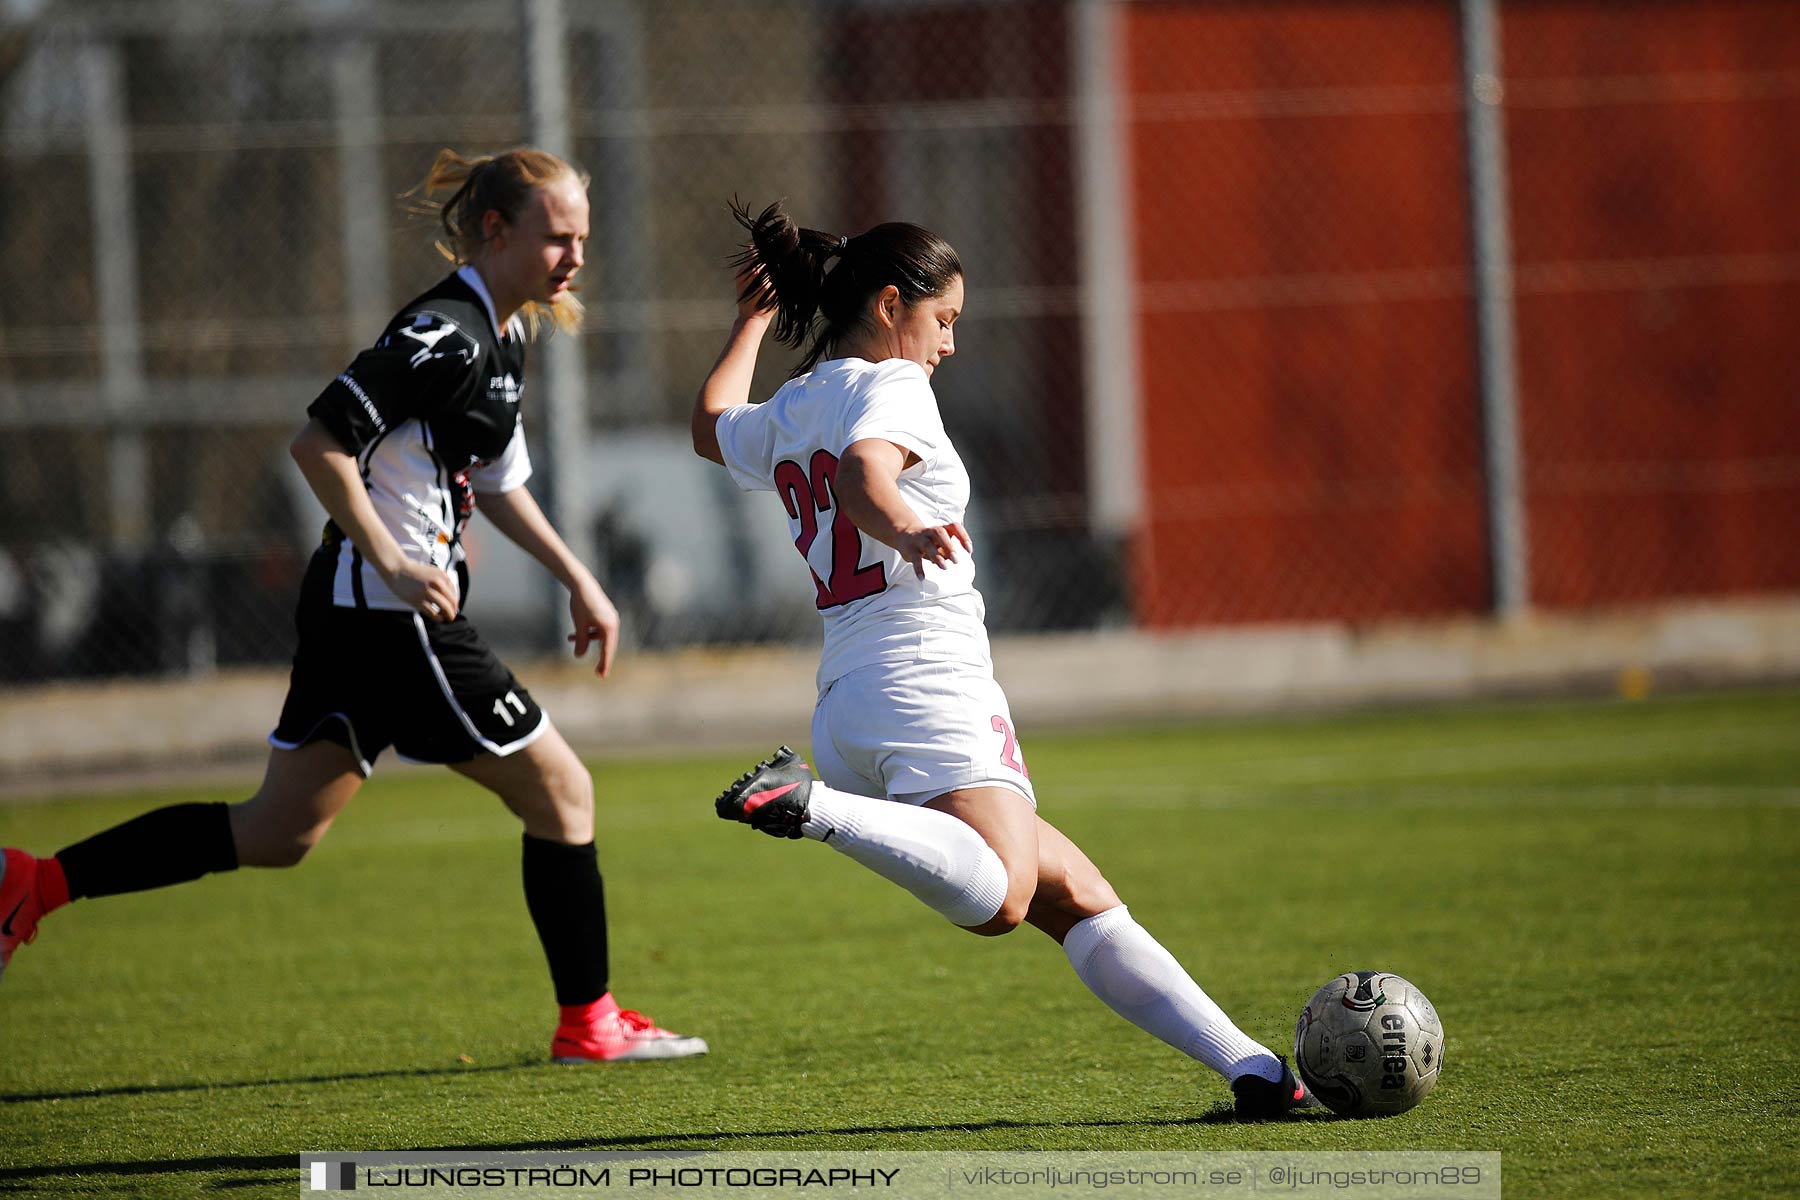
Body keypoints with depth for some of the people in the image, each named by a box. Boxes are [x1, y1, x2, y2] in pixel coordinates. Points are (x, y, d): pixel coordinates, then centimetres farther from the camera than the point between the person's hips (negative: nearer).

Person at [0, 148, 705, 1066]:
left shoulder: (499, 337, 15)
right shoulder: (448, 332, -17)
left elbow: (497, 482, 29)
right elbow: (318, 444, -22)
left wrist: (578, 580, 25)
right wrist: (393, 565, -22)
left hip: (355, 611, 10)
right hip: (392, 613, -10)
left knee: (277, 833, 11)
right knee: (560, 790, 0)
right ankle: (587, 1024, 10)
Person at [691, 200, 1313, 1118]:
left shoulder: (779, 420, 22)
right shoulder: (891, 385, -2)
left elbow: (711, 429, 46)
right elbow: (861, 472, -24)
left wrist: (752, 320, 56)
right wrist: (906, 532, -44)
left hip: (844, 705, 10)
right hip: (928, 680, -10)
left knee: (1075, 895, 10)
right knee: (996, 898, -33)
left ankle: (1247, 1067, 4)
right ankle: (814, 807, -35)